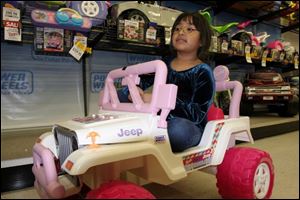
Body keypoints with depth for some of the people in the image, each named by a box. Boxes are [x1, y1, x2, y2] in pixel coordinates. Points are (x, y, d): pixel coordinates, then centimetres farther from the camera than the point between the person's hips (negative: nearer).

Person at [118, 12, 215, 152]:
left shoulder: (203, 72, -8)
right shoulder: (165, 63, 10)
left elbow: (197, 114, -20)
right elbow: (138, 81, 9)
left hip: (190, 128, -5)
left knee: (178, 128, -41)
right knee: (118, 96, 0)